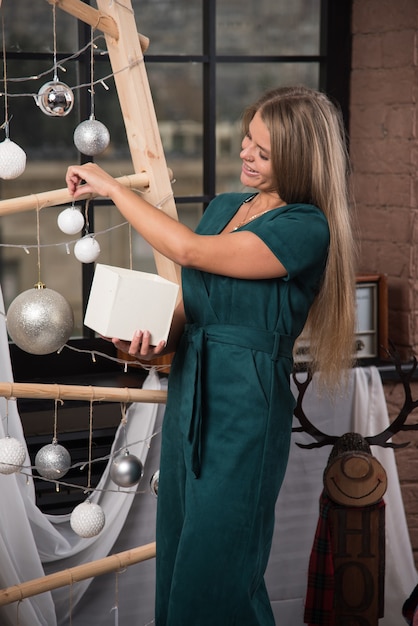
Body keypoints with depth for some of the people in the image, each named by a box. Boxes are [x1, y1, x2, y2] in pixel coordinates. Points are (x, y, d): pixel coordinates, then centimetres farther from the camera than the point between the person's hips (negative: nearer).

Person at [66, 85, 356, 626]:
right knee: (175, 556, 14)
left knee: (214, 571, -1)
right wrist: (158, 342, -7)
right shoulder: (224, 207, 11)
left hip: (246, 405, -8)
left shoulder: (306, 229, -14)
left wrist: (110, 186, -12)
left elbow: (189, 250, -21)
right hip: (188, 395, 8)